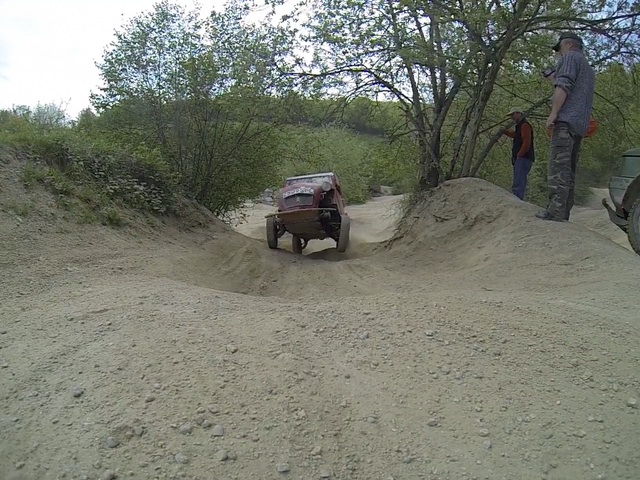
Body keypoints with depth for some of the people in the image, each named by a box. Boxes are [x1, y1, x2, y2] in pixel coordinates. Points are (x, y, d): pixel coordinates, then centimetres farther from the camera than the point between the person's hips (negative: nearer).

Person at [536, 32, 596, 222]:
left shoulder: (570, 57, 4)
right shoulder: (588, 68, 31)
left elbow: (564, 86, -12)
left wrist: (553, 113, -17)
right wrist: (554, 81, 35)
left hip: (566, 120, -9)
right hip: (580, 125, 9)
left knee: (558, 167, -17)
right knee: (568, 170, 6)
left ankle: (556, 212, -24)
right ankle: (563, 212, 3)